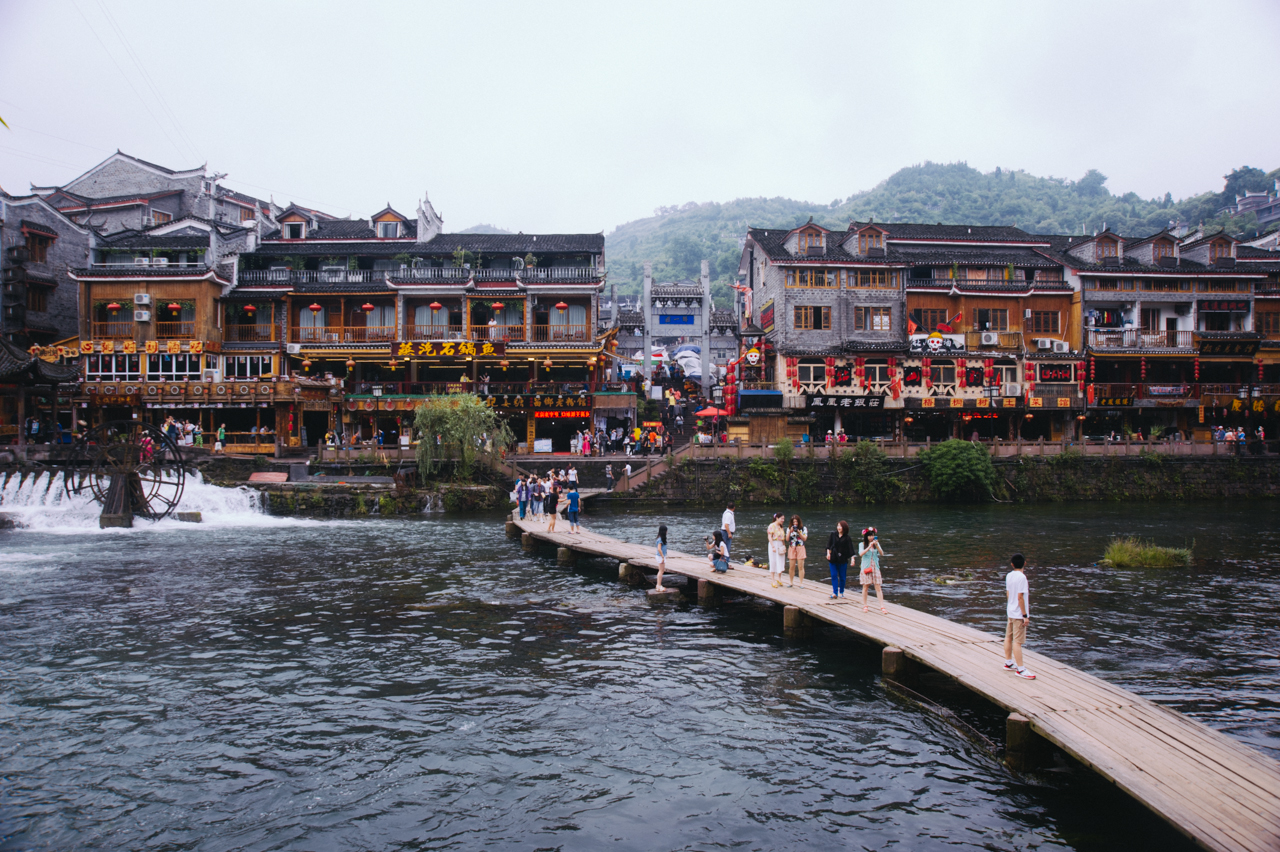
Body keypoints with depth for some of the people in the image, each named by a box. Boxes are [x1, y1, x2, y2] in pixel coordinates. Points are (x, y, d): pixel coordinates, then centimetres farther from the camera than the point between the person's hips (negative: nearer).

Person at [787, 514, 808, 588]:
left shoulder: (803, 528, 3)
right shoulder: (789, 528, 7)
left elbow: (805, 539, -4)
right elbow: (787, 539, 1)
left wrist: (798, 532, -15)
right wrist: (790, 532, -13)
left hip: (800, 548, -1)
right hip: (792, 549, 2)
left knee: (800, 567, -3)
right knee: (792, 567, 2)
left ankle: (801, 583, 3)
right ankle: (792, 582, 14)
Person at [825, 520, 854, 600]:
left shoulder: (847, 538, -5)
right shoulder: (833, 535, 3)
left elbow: (850, 549, -8)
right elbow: (829, 545, 9)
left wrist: (852, 559, -16)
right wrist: (828, 553, -1)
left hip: (842, 560, -2)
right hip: (833, 558, 2)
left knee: (842, 576, 6)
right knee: (834, 576, -2)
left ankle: (841, 592, 20)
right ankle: (835, 593, -2)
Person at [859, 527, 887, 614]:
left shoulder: (876, 544, 6)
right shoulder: (862, 544, -1)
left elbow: (882, 553, -5)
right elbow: (861, 554, -18)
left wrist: (877, 546, -19)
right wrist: (869, 546, -25)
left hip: (875, 567, 2)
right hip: (866, 568, -2)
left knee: (878, 588, -2)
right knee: (865, 587, 4)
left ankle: (882, 607, -3)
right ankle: (864, 606, 16)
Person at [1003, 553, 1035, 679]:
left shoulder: (1008, 576, 5)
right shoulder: (1021, 577, -18)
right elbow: (1020, 597, -20)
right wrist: (1025, 615, -16)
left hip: (1010, 612, 8)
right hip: (1018, 614, -8)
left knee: (1009, 637, 17)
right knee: (1018, 641, -6)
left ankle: (1008, 662, 29)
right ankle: (1020, 669, -3)